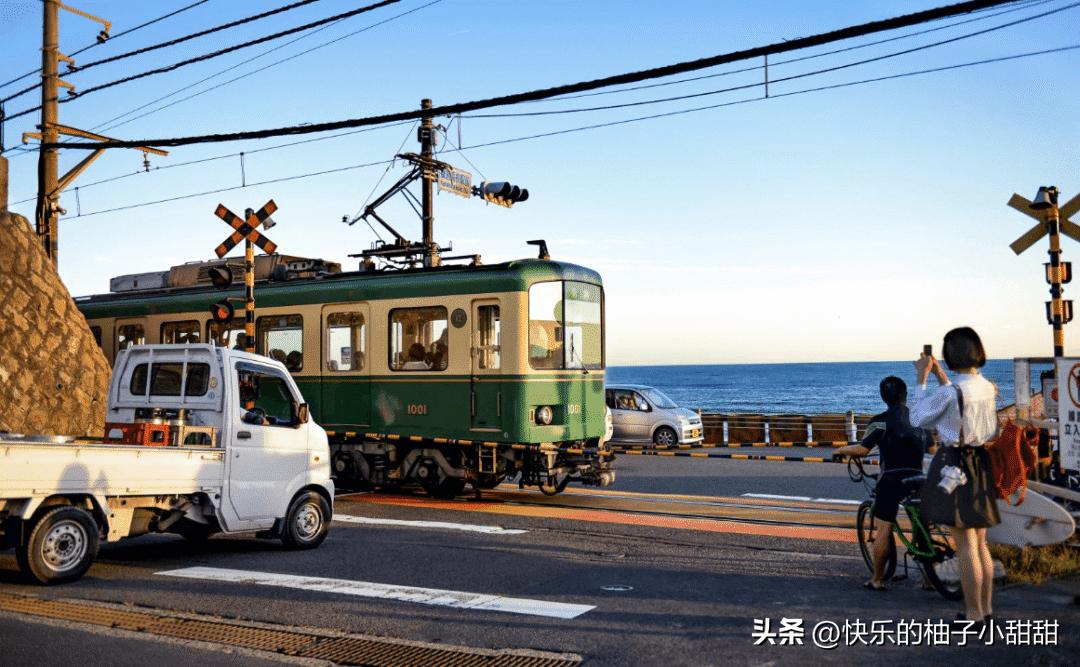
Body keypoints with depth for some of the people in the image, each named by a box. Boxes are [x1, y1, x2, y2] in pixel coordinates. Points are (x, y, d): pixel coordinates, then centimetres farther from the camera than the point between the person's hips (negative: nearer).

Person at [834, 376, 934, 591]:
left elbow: (862, 449, -13)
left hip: (891, 479, -5)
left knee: (883, 529, 1)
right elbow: (930, 447, 20)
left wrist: (841, 450, 3)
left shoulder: (881, 421, -5)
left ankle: (877, 579, 4)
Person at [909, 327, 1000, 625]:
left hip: (955, 466, -8)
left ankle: (973, 614, 8)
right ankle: (985, 608, 27)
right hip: (982, 464, 8)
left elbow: (918, 418, -7)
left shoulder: (950, 391, -20)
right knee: (980, 543, 17)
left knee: (966, 546, 0)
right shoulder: (988, 387, 4)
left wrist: (921, 379, -1)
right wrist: (940, 376, 21)